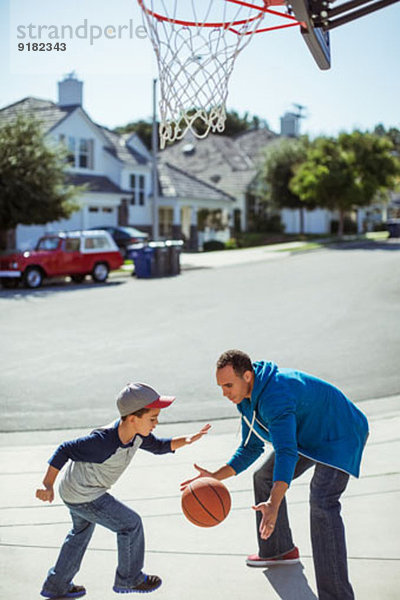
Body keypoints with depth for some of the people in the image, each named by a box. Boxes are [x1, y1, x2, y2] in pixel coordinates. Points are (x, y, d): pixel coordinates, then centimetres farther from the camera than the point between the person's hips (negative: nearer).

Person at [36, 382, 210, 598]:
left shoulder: (137, 434, -13)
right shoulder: (103, 443, -36)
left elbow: (158, 446, 5)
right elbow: (64, 451, -28)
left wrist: (186, 440, -10)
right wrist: (47, 486, -24)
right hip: (83, 497, -9)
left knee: (82, 532, 28)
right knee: (130, 524, 0)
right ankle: (128, 579, 22)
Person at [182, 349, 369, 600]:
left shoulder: (275, 396, -35)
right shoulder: (246, 396, -4)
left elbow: (286, 453, -46)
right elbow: (250, 449, 5)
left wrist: (273, 504, -58)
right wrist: (215, 477, -8)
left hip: (339, 436, -10)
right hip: (306, 436, 10)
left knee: (322, 501, -27)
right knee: (265, 477, 18)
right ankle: (279, 550, 36)